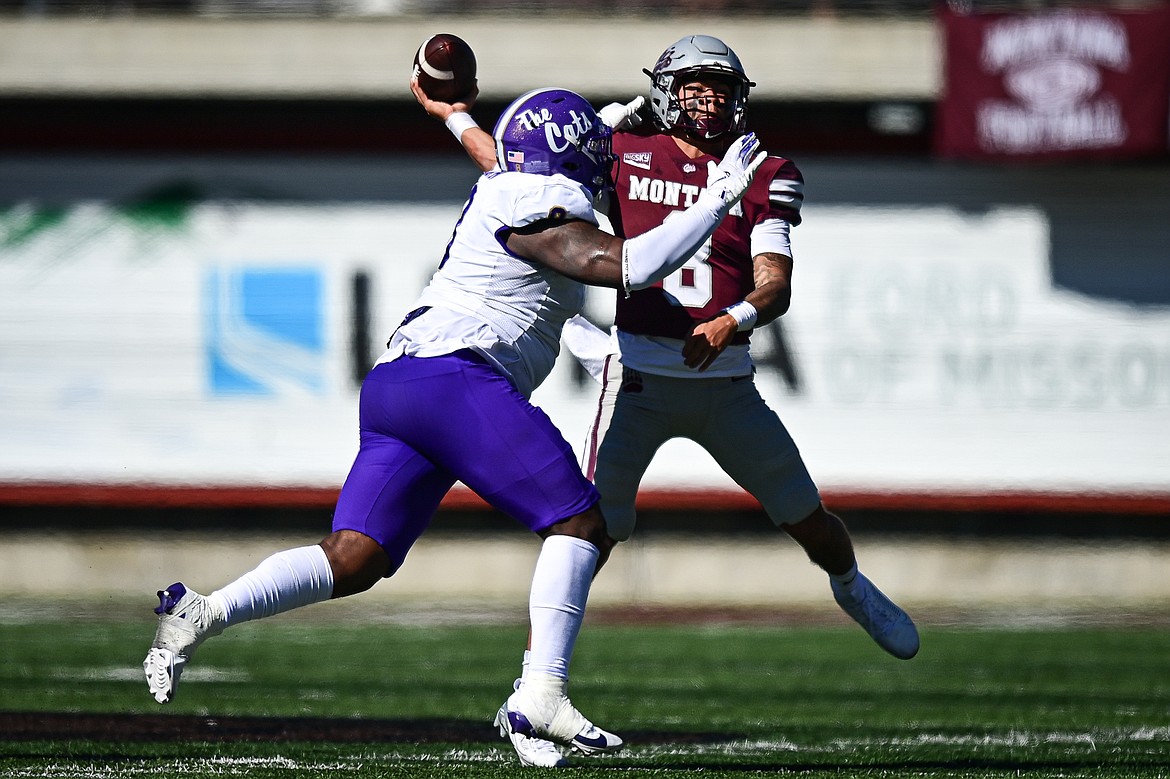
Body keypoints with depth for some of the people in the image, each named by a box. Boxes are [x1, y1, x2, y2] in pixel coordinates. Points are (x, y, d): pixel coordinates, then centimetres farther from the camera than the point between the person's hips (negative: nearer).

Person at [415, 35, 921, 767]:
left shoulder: (762, 179, 1)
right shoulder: (627, 157, 1)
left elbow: (776, 287, -10)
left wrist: (734, 320, -30)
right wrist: (456, 117, 8)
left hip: (727, 384, 2)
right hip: (640, 379, -2)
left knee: (811, 520, 16)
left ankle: (852, 589, 51)